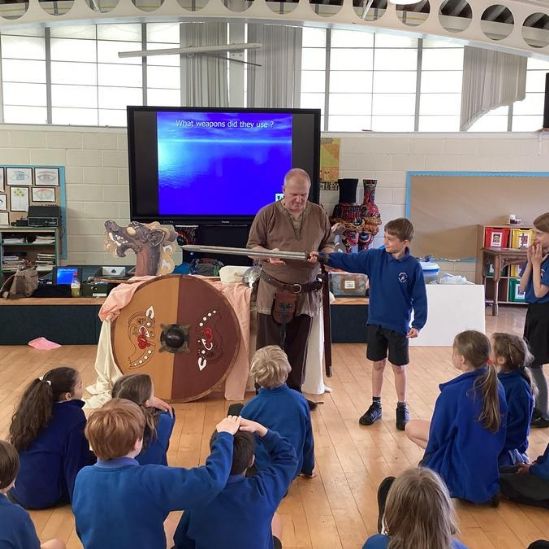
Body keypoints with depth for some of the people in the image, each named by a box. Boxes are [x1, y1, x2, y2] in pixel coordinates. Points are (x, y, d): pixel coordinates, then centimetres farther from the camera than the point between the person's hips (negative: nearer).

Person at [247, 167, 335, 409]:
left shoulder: (319, 214, 6)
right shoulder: (267, 214, -3)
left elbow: (329, 245, 13)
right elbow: (252, 246, 0)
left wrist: (321, 255, -10)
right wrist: (268, 255, -20)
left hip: (306, 293, 3)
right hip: (273, 292, -3)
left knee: (298, 346, 13)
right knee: (270, 346, 3)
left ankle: (294, 392, 27)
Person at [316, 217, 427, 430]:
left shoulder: (413, 266, -10)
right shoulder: (375, 257, -3)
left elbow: (419, 298, -7)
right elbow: (347, 260, -8)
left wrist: (417, 324, -12)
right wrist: (323, 258, -21)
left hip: (399, 326, -3)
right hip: (375, 322, 3)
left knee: (398, 367, 10)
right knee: (377, 364, 14)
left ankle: (402, 408, 26)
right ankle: (375, 405, 27)